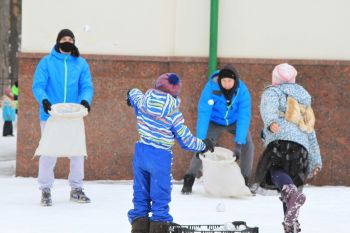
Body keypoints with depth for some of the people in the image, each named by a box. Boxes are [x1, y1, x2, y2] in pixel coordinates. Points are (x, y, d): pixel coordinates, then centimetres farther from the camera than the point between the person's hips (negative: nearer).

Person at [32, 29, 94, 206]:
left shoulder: (81, 63, 6)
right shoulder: (47, 62, -1)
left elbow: (87, 86, 2)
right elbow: (38, 85, -5)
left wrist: (85, 100, -19)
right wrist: (44, 100, -25)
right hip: (50, 115, -3)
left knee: (77, 151, 5)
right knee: (49, 152, -2)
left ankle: (76, 189, 18)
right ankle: (45, 190, 9)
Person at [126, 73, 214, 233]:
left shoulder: (143, 100, -2)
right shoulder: (174, 113, -13)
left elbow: (133, 94, 25)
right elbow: (186, 141, -7)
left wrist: (131, 95, 51)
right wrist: (203, 145, 12)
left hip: (141, 153, 5)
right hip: (161, 157, -5)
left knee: (141, 193, 13)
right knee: (161, 196, 5)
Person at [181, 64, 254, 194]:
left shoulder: (242, 91, -29)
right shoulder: (211, 88, -31)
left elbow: (244, 117, -34)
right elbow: (203, 114, -34)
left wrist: (239, 143, -43)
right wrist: (201, 140, -41)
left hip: (234, 121, 1)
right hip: (215, 121, -1)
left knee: (248, 145, -15)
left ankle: (245, 182, 0)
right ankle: (189, 180, 0)